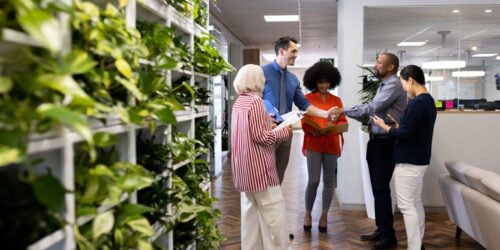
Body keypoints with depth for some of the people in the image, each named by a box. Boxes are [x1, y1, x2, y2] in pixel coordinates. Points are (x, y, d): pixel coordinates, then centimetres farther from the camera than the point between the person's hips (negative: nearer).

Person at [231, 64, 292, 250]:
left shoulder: (239, 102, 11)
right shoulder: (255, 101, -16)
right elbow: (260, 136, -19)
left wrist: (268, 122, 17)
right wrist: (284, 132, -7)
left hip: (245, 166, 9)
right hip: (258, 166, -9)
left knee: (250, 210, 15)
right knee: (273, 213, -2)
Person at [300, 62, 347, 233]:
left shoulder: (336, 100, 10)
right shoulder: (308, 98, 1)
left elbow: (343, 121, 8)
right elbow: (303, 121, -3)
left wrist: (337, 126, -13)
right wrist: (312, 130, -21)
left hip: (332, 145, 3)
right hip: (313, 144, -3)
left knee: (329, 181, 6)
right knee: (313, 181, -5)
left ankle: (324, 215, 19)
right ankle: (308, 214, 16)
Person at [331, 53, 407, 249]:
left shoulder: (394, 85, -13)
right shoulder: (383, 86, 17)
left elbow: (372, 108, -22)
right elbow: (372, 114, 14)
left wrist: (344, 111, -17)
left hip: (386, 143, -9)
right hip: (376, 141, 9)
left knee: (381, 189, -5)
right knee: (377, 188, 13)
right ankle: (381, 230, 24)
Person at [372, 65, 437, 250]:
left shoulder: (417, 103, -20)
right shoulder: (429, 101, 11)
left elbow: (406, 134, -22)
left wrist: (385, 127, -9)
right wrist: (398, 126, 9)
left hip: (408, 162, -10)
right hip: (420, 159, 10)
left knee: (406, 206, -3)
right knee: (416, 204, 16)